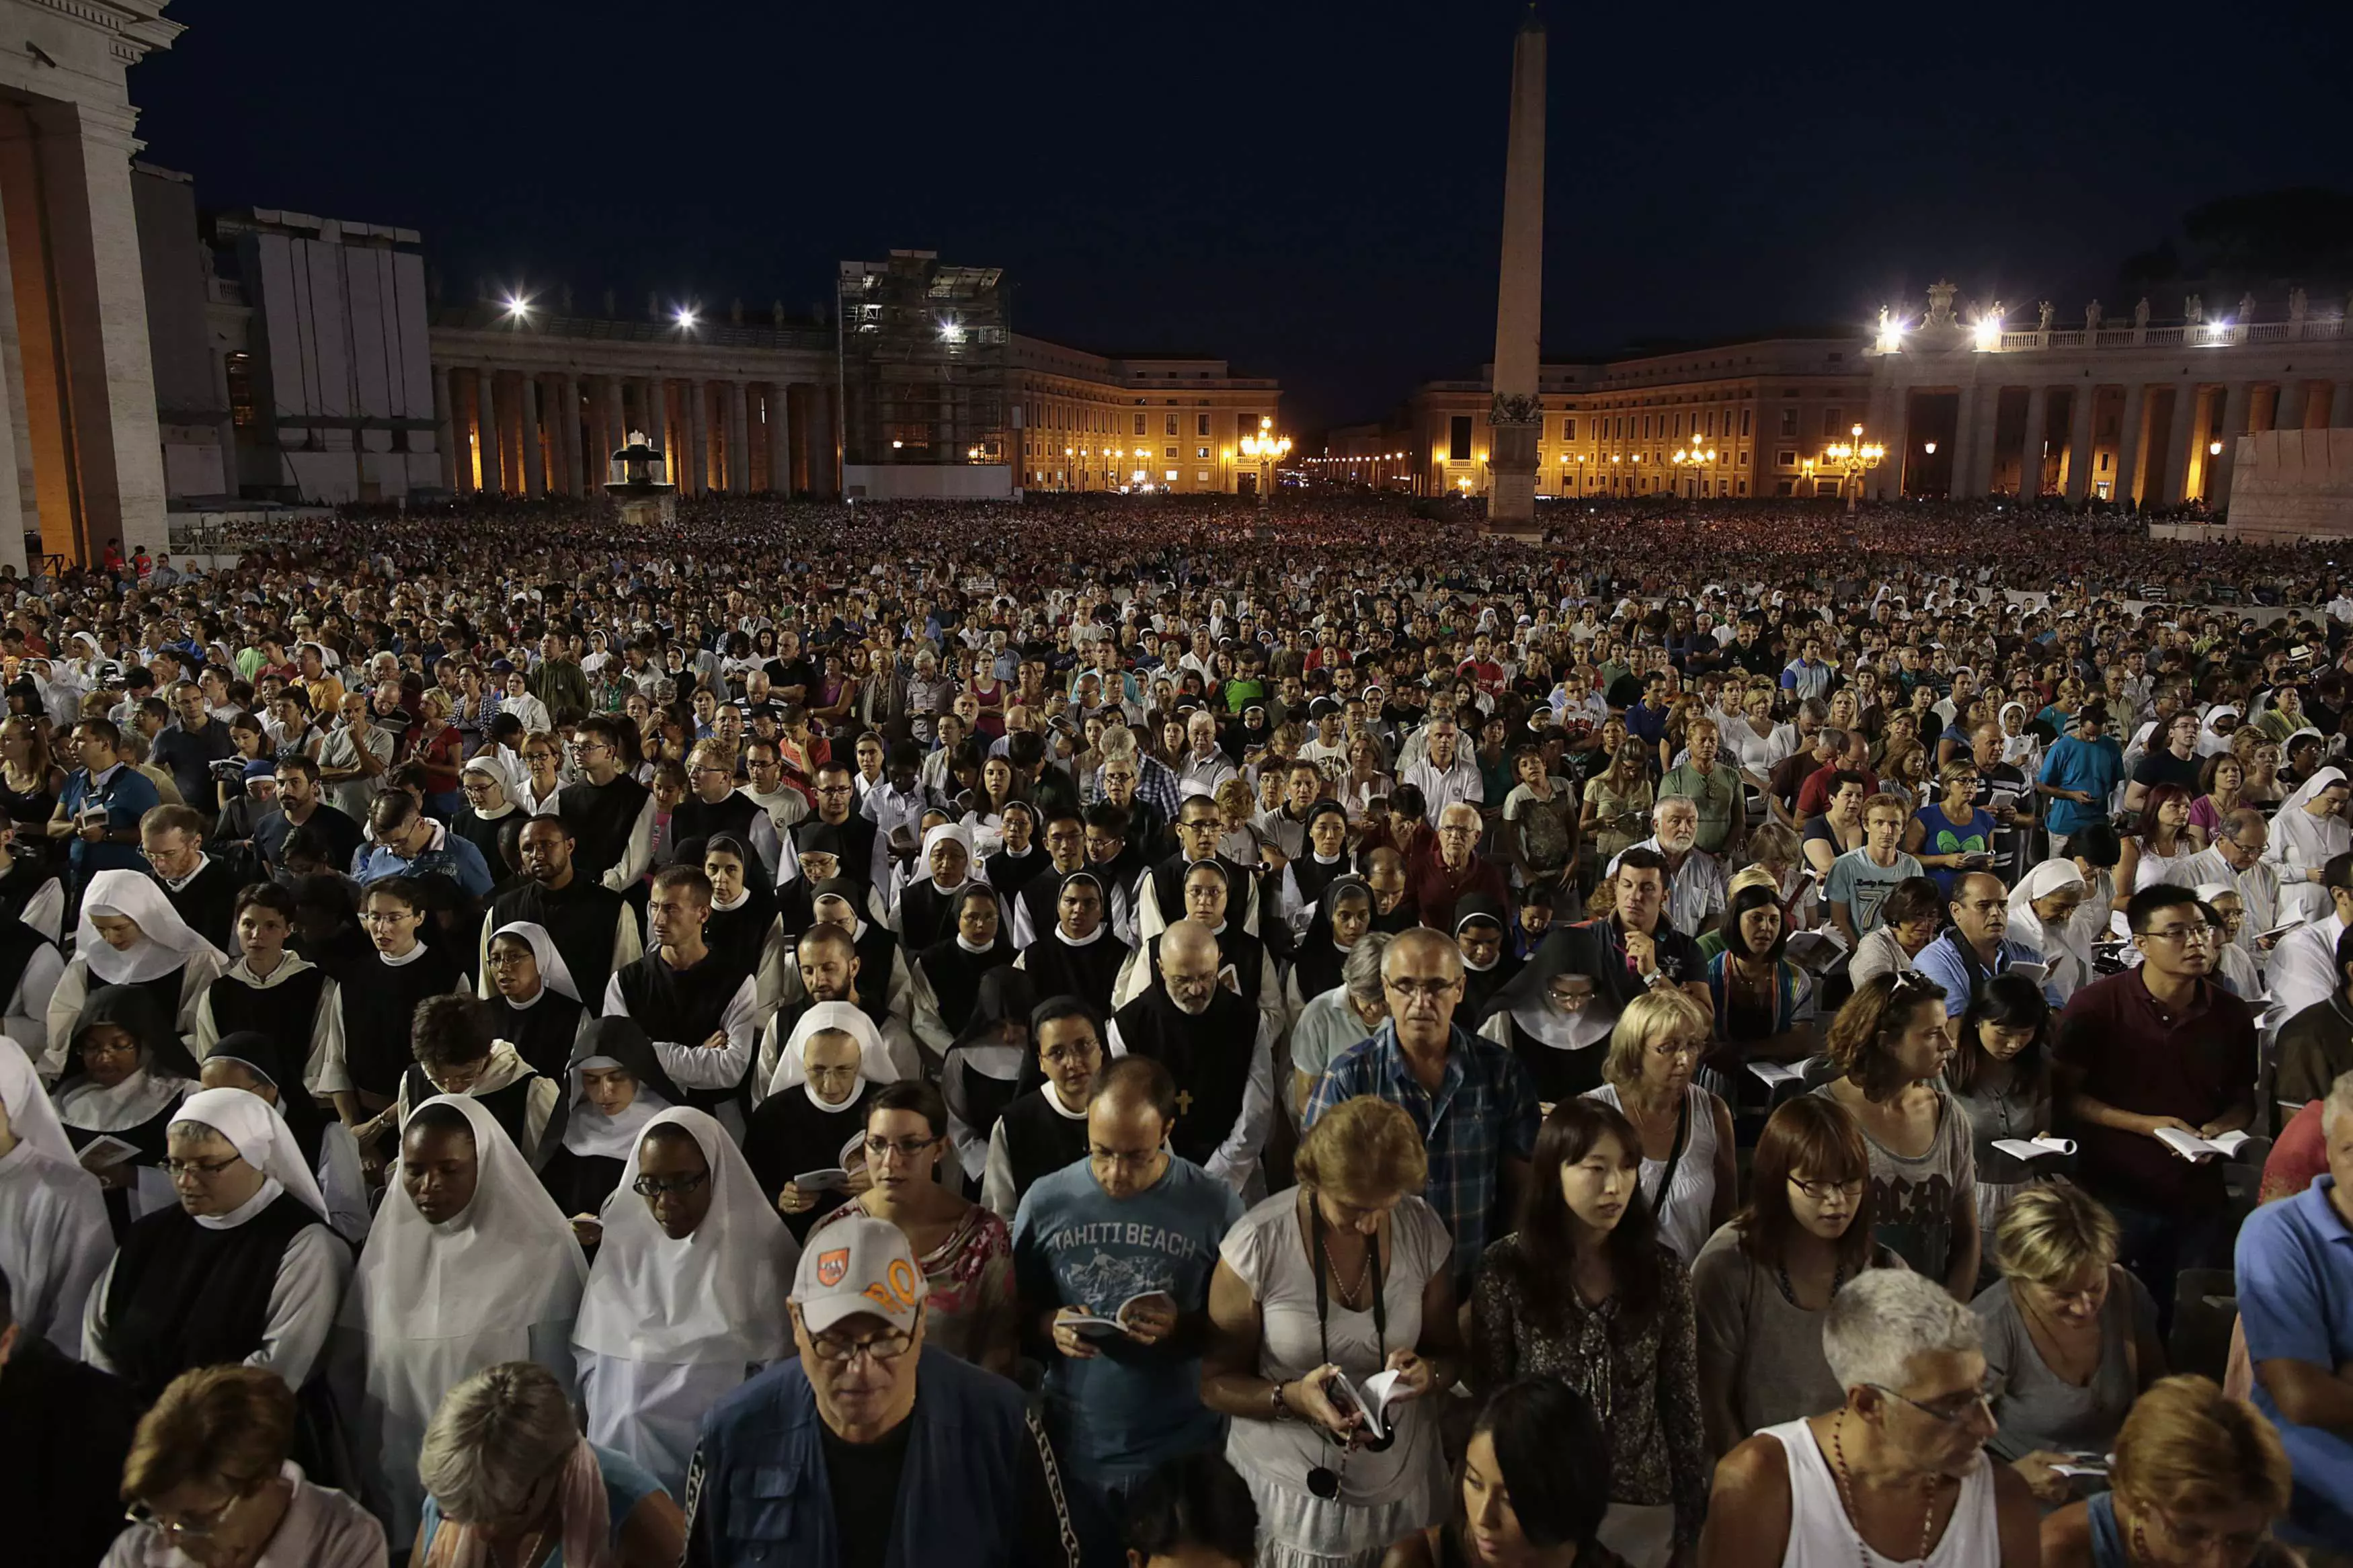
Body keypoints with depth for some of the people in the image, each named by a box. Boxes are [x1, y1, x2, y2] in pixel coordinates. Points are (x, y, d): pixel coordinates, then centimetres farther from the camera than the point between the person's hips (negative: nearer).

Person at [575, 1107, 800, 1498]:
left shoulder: (761, 1254, -7)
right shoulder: (621, 1246, 5)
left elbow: (780, 1376, -4)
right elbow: (590, 1352, 12)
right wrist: (610, 1421, 2)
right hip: (619, 1464, 3)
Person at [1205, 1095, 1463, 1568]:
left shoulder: (1425, 1232, -10)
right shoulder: (1257, 1246, -19)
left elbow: (1450, 1352, 4)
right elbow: (1216, 1383, -10)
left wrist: (1429, 1373, -19)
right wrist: (1292, 1397, -28)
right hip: (1287, 1493, -2)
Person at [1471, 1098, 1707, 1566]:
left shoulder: (1663, 1271, -5)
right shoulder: (1506, 1268, -11)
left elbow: (1683, 1403, 1)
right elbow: (1488, 1398, -6)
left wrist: (1692, 1515, 2)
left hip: (1642, 1506, 2)